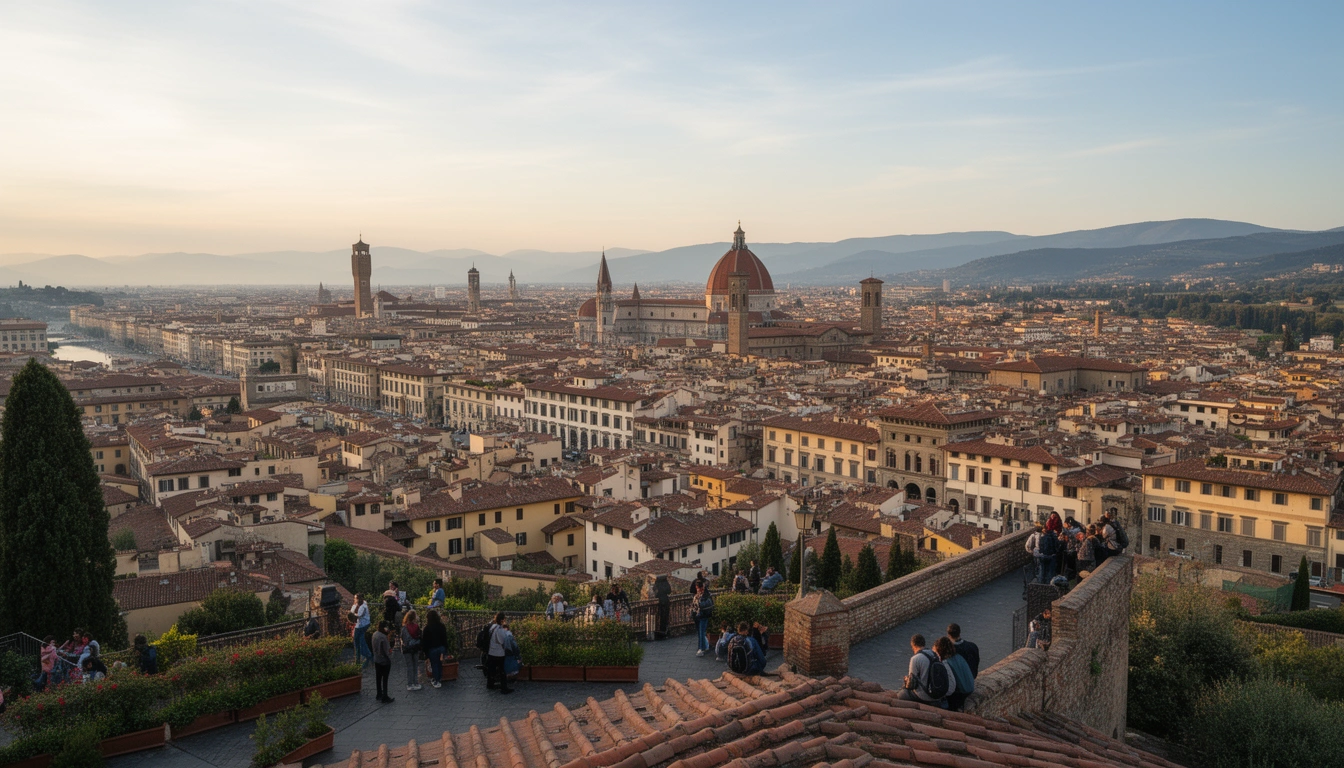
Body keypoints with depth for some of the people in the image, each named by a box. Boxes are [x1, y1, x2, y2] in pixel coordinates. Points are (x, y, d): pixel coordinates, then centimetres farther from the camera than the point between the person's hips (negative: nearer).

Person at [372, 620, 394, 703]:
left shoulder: (375, 634, -1)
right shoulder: (383, 637, -27)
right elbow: (386, 651, -22)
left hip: (376, 660, 8)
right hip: (384, 661, -8)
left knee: (378, 678, 18)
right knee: (385, 680, 3)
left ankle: (379, 695, 31)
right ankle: (385, 698, 10)